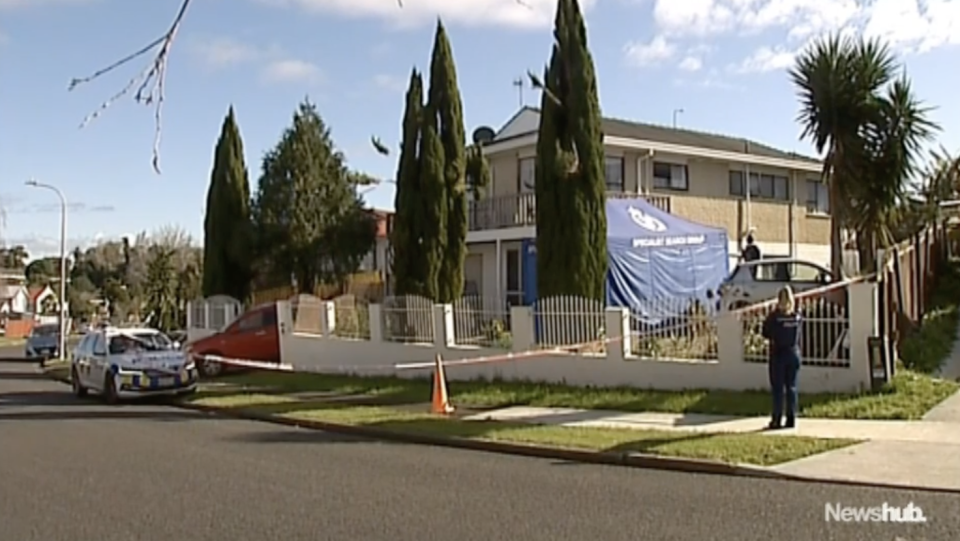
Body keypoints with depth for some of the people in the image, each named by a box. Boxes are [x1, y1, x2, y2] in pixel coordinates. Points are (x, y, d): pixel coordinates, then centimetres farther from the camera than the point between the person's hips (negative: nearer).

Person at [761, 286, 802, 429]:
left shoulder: (774, 316, -13)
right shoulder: (798, 317, -3)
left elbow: (766, 333, -4)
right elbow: (799, 335, 9)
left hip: (778, 354, -3)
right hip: (793, 354, 3)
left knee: (778, 388, 2)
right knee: (791, 387, 10)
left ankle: (777, 419, 2)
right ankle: (791, 418, 12)